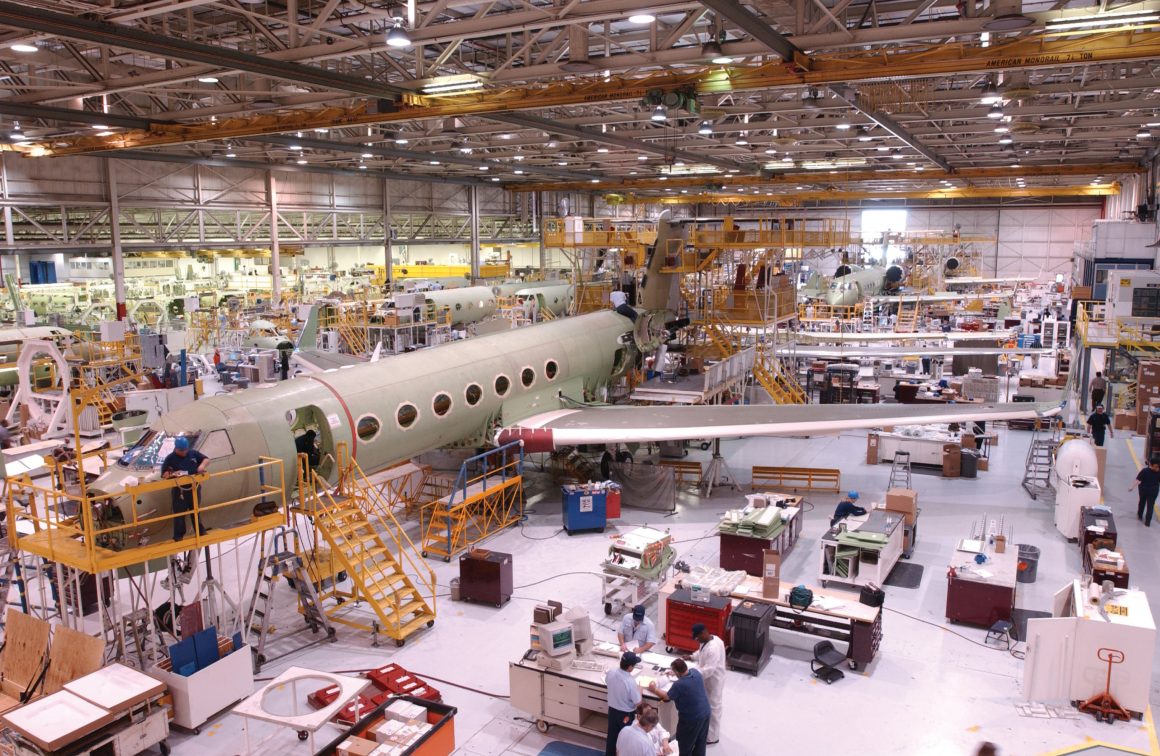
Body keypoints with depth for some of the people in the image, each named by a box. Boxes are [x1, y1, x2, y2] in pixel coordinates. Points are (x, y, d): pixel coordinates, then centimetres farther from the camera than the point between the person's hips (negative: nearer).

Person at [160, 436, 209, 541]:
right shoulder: (170, 458, -8)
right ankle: (178, 537, 11)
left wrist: (202, 465, -15)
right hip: (179, 490, -3)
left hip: (194, 488, 3)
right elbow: (164, 474, -9)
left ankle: (201, 532, 30)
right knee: (179, 514, 1)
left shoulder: (193, 453, 0)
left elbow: (206, 459, 7)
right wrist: (172, 474, -29)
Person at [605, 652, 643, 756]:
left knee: (612, 736, 25)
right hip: (626, 714, -6)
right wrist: (639, 690, -4)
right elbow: (638, 702, -21)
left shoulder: (610, 673, -16)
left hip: (612, 710, 6)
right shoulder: (631, 682, -34)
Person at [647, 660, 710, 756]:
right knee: (700, 742, 24)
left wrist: (654, 689, 2)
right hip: (705, 713, 7)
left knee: (685, 745, 16)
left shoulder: (679, 684, -30)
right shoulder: (696, 672, -10)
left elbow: (666, 697, -13)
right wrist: (674, 673, 18)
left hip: (691, 719, -7)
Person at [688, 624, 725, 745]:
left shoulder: (713, 649, -35)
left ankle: (712, 737, 26)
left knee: (712, 708, 9)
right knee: (707, 705, 26)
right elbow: (701, 653, 15)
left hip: (713, 681, -9)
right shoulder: (709, 640, -5)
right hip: (708, 680, 9)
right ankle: (707, 730, 46)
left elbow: (708, 670, -34)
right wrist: (691, 656, 0)